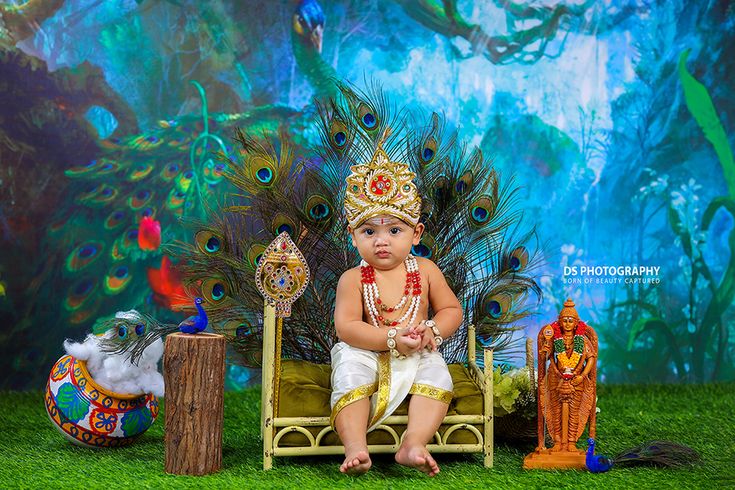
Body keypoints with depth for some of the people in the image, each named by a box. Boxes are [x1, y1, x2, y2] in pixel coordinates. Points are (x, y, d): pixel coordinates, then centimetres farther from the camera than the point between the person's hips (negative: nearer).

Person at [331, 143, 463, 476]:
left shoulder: (425, 270, 4)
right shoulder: (353, 279, -5)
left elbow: (451, 309, 9)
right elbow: (346, 327, -14)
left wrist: (432, 331, -14)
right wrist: (392, 339, -24)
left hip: (417, 356, 2)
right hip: (367, 354, -2)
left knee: (436, 374, -26)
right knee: (351, 374, -30)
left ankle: (413, 445, -35)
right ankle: (355, 447, -38)